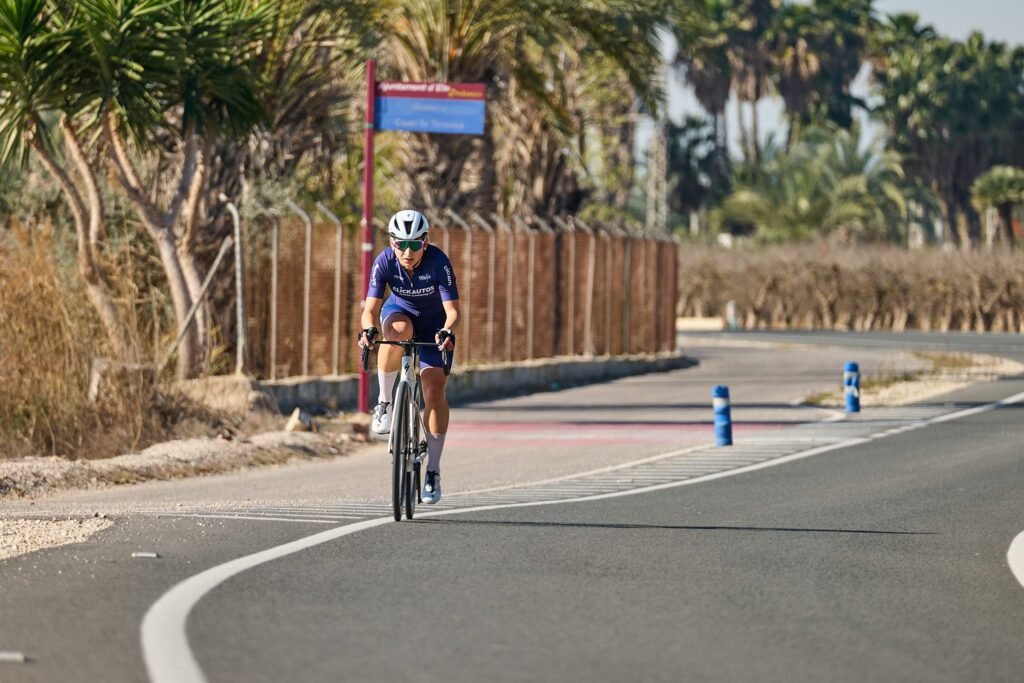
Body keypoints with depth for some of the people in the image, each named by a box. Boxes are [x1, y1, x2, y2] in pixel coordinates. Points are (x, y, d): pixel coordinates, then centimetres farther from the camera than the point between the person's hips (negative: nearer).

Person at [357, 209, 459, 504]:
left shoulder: (438, 262, -30)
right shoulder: (385, 261, -26)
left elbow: (452, 309, -34)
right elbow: (371, 307, -29)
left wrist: (447, 332, -55)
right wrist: (368, 330, -51)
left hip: (433, 324, -1)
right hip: (399, 312, 1)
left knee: (434, 389, -15)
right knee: (397, 332, -38)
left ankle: (433, 471, -7)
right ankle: (384, 402, -19)